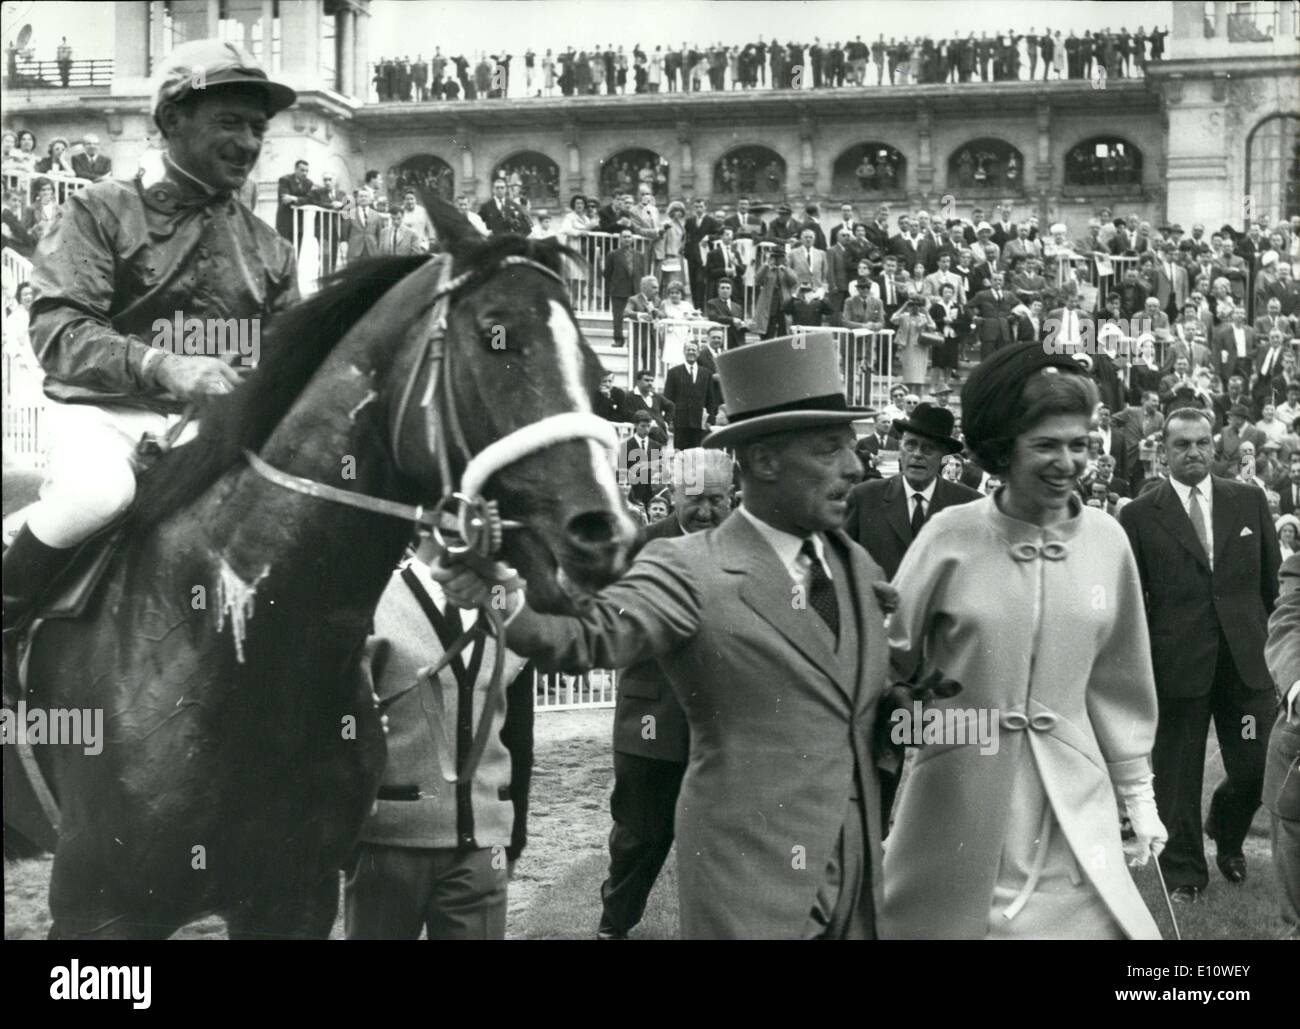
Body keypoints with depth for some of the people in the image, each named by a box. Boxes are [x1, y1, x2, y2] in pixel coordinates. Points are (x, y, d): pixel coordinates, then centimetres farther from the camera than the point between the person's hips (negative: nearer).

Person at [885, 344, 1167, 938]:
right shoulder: (951, 536, -7)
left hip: (1072, 805, 2)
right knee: (941, 921, 6)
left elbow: (1119, 682, 10)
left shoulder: (1106, 542, 0)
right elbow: (892, 654, 1)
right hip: (960, 799, -2)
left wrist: (1138, 792, 13)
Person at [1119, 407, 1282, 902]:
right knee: (1177, 776, 5)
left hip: (1245, 658, 2)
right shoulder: (1138, 516, -1)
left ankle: (1227, 835, 34)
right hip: (1176, 664, -2)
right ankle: (1183, 872, 20)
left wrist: (1261, 635, 10)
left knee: (1255, 767, 3)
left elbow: (1272, 578, 13)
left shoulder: (1250, 501, 7)